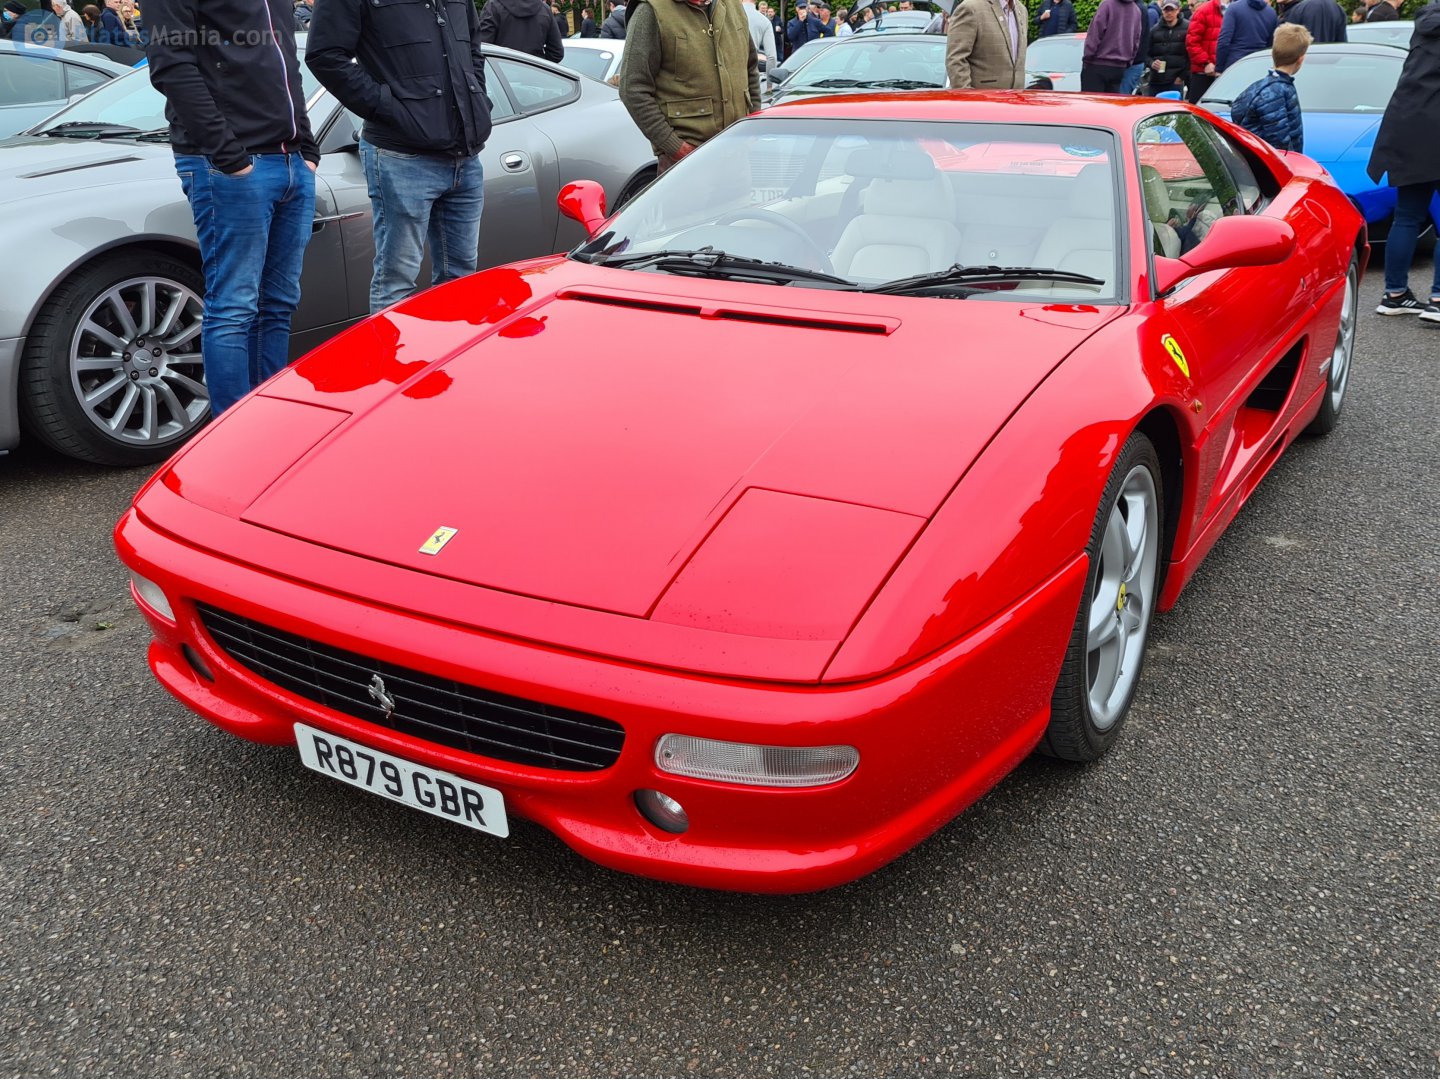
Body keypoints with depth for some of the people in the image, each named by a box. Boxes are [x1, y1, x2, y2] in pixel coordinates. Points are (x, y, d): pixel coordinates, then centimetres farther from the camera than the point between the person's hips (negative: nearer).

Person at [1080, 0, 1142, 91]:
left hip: (1098, 65, -6)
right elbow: (1136, 41, 14)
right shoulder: (1137, 10, 11)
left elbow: (1095, 33, -12)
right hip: (1119, 67, 6)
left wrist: (1087, 56, -7)